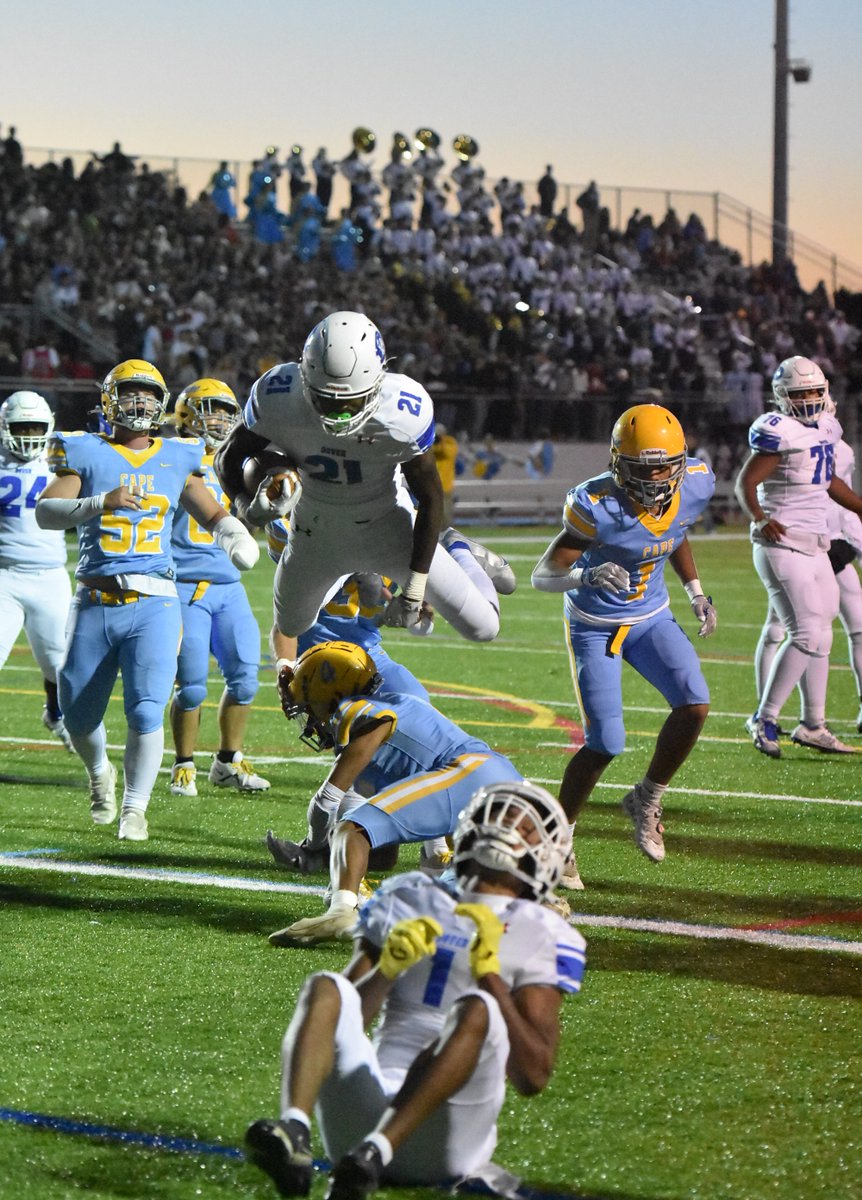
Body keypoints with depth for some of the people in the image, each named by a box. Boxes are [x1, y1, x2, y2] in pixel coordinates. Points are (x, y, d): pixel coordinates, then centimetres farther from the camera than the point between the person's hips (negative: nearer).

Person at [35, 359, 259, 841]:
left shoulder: (176, 460, 10)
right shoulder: (86, 454, 1)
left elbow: (213, 514, 18)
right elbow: (46, 512, -11)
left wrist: (235, 533, -5)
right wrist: (101, 503, -26)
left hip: (153, 604, 0)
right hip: (94, 603, 0)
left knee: (146, 711, -14)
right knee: (79, 715, 9)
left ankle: (134, 809, -3)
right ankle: (101, 773, 40)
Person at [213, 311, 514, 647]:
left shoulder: (404, 413, -34)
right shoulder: (278, 399, -30)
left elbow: (430, 499, -18)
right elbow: (229, 458, -12)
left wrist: (414, 590, -16)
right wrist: (245, 505, -34)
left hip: (387, 528, -2)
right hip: (315, 529, 2)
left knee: (483, 627, 0)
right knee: (291, 627, 24)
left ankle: (463, 557, 33)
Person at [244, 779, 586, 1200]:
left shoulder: (541, 938, 12)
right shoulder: (409, 900, 22)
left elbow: (534, 1077, -1)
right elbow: (346, 1020, 14)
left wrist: (490, 972, -6)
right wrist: (386, 969, -5)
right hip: (369, 1104, 3)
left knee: (477, 1009, -29)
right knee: (325, 988, -19)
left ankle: (374, 1152, -45)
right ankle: (293, 1136, -44)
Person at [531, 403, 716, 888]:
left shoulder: (695, 486, -13)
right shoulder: (599, 506, -29)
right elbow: (543, 575, -30)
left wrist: (696, 592, 5)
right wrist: (587, 576, -50)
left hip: (652, 617, 5)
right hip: (595, 626, -5)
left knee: (694, 703, -17)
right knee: (606, 744, -10)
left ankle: (647, 800, 7)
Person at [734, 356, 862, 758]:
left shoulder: (825, 428, 11)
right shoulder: (780, 432, -15)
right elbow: (745, 482, -20)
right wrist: (759, 518, -36)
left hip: (814, 548, 9)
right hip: (783, 545, -9)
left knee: (820, 636, 13)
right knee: (806, 634, -14)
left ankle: (813, 725, 22)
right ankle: (765, 719, -6)